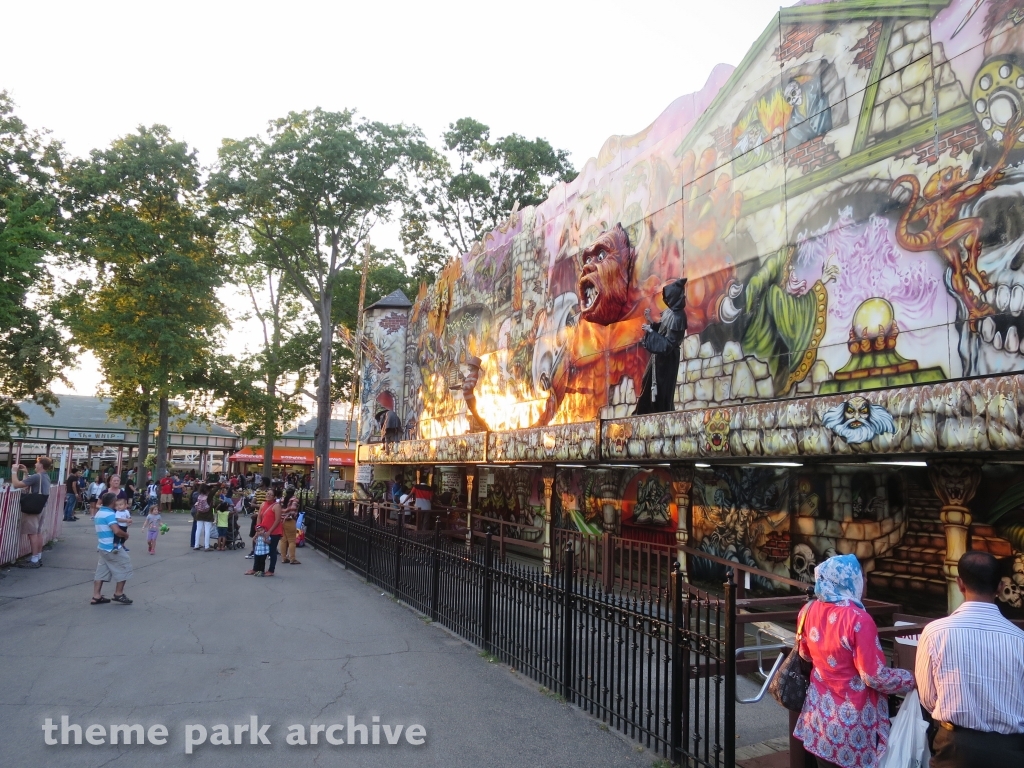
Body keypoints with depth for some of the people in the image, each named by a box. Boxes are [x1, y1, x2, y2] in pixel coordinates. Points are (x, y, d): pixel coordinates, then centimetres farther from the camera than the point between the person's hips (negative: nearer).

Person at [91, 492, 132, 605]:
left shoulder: (98, 513, 12)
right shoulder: (109, 514, -19)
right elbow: (116, 531, -29)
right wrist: (126, 534, -11)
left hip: (103, 546, 9)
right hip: (112, 547, -9)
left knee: (101, 571, 12)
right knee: (124, 566, 2)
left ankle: (96, 596, 12)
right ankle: (119, 594, 7)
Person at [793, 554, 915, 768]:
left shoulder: (810, 610, -3)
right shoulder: (858, 619, -23)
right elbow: (874, 676, -19)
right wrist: (914, 679, -4)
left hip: (821, 707, 6)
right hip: (852, 714, -6)